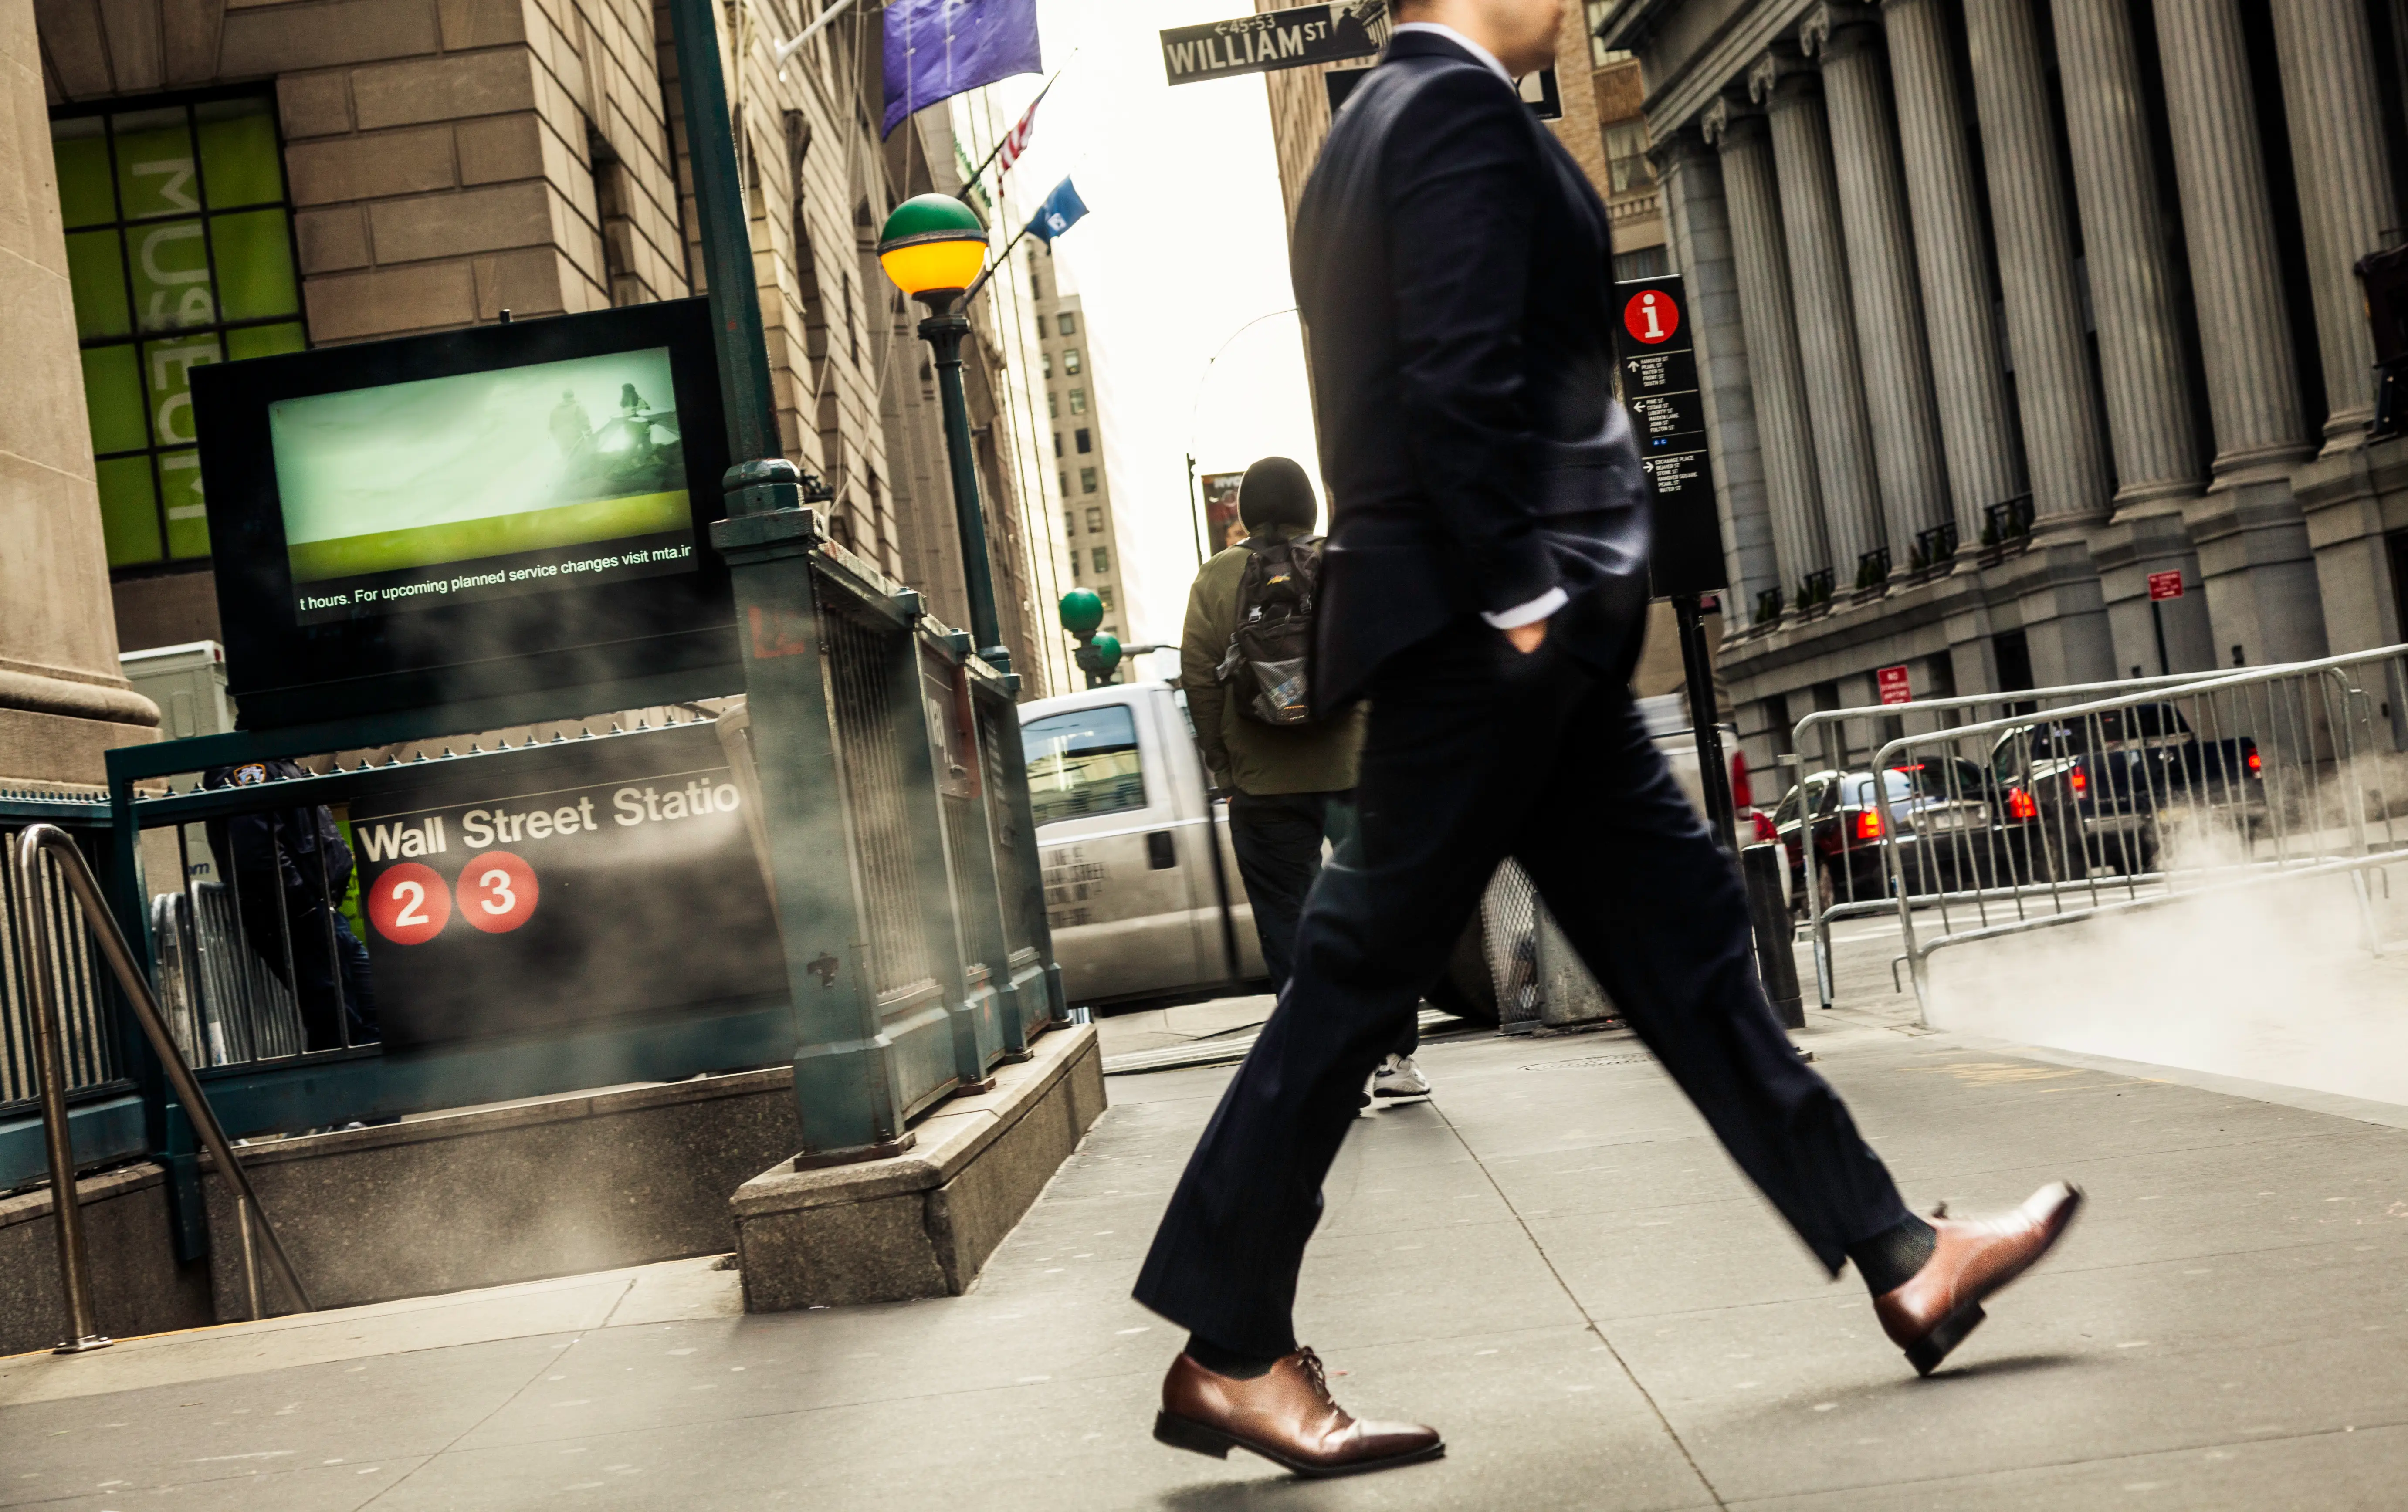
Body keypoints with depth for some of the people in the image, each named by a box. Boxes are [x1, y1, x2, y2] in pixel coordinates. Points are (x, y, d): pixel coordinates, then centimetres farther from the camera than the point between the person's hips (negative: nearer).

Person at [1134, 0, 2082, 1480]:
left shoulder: (1371, 130, 21)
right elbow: (1463, 374, -20)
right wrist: (1520, 593, -19)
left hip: (1508, 630, 11)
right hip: (1495, 623, -11)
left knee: (1678, 931, 9)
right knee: (1366, 968, -5)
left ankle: (1900, 1259, 15)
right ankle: (1229, 1352, 3)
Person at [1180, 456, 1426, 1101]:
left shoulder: (1216, 581, 1)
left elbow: (1199, 679, -1)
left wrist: (1223, 764, 6)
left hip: (1264, 784, -1)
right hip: (1359, 772, 1)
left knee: (1289, 927, 4)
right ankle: (1397, 1056, 12)